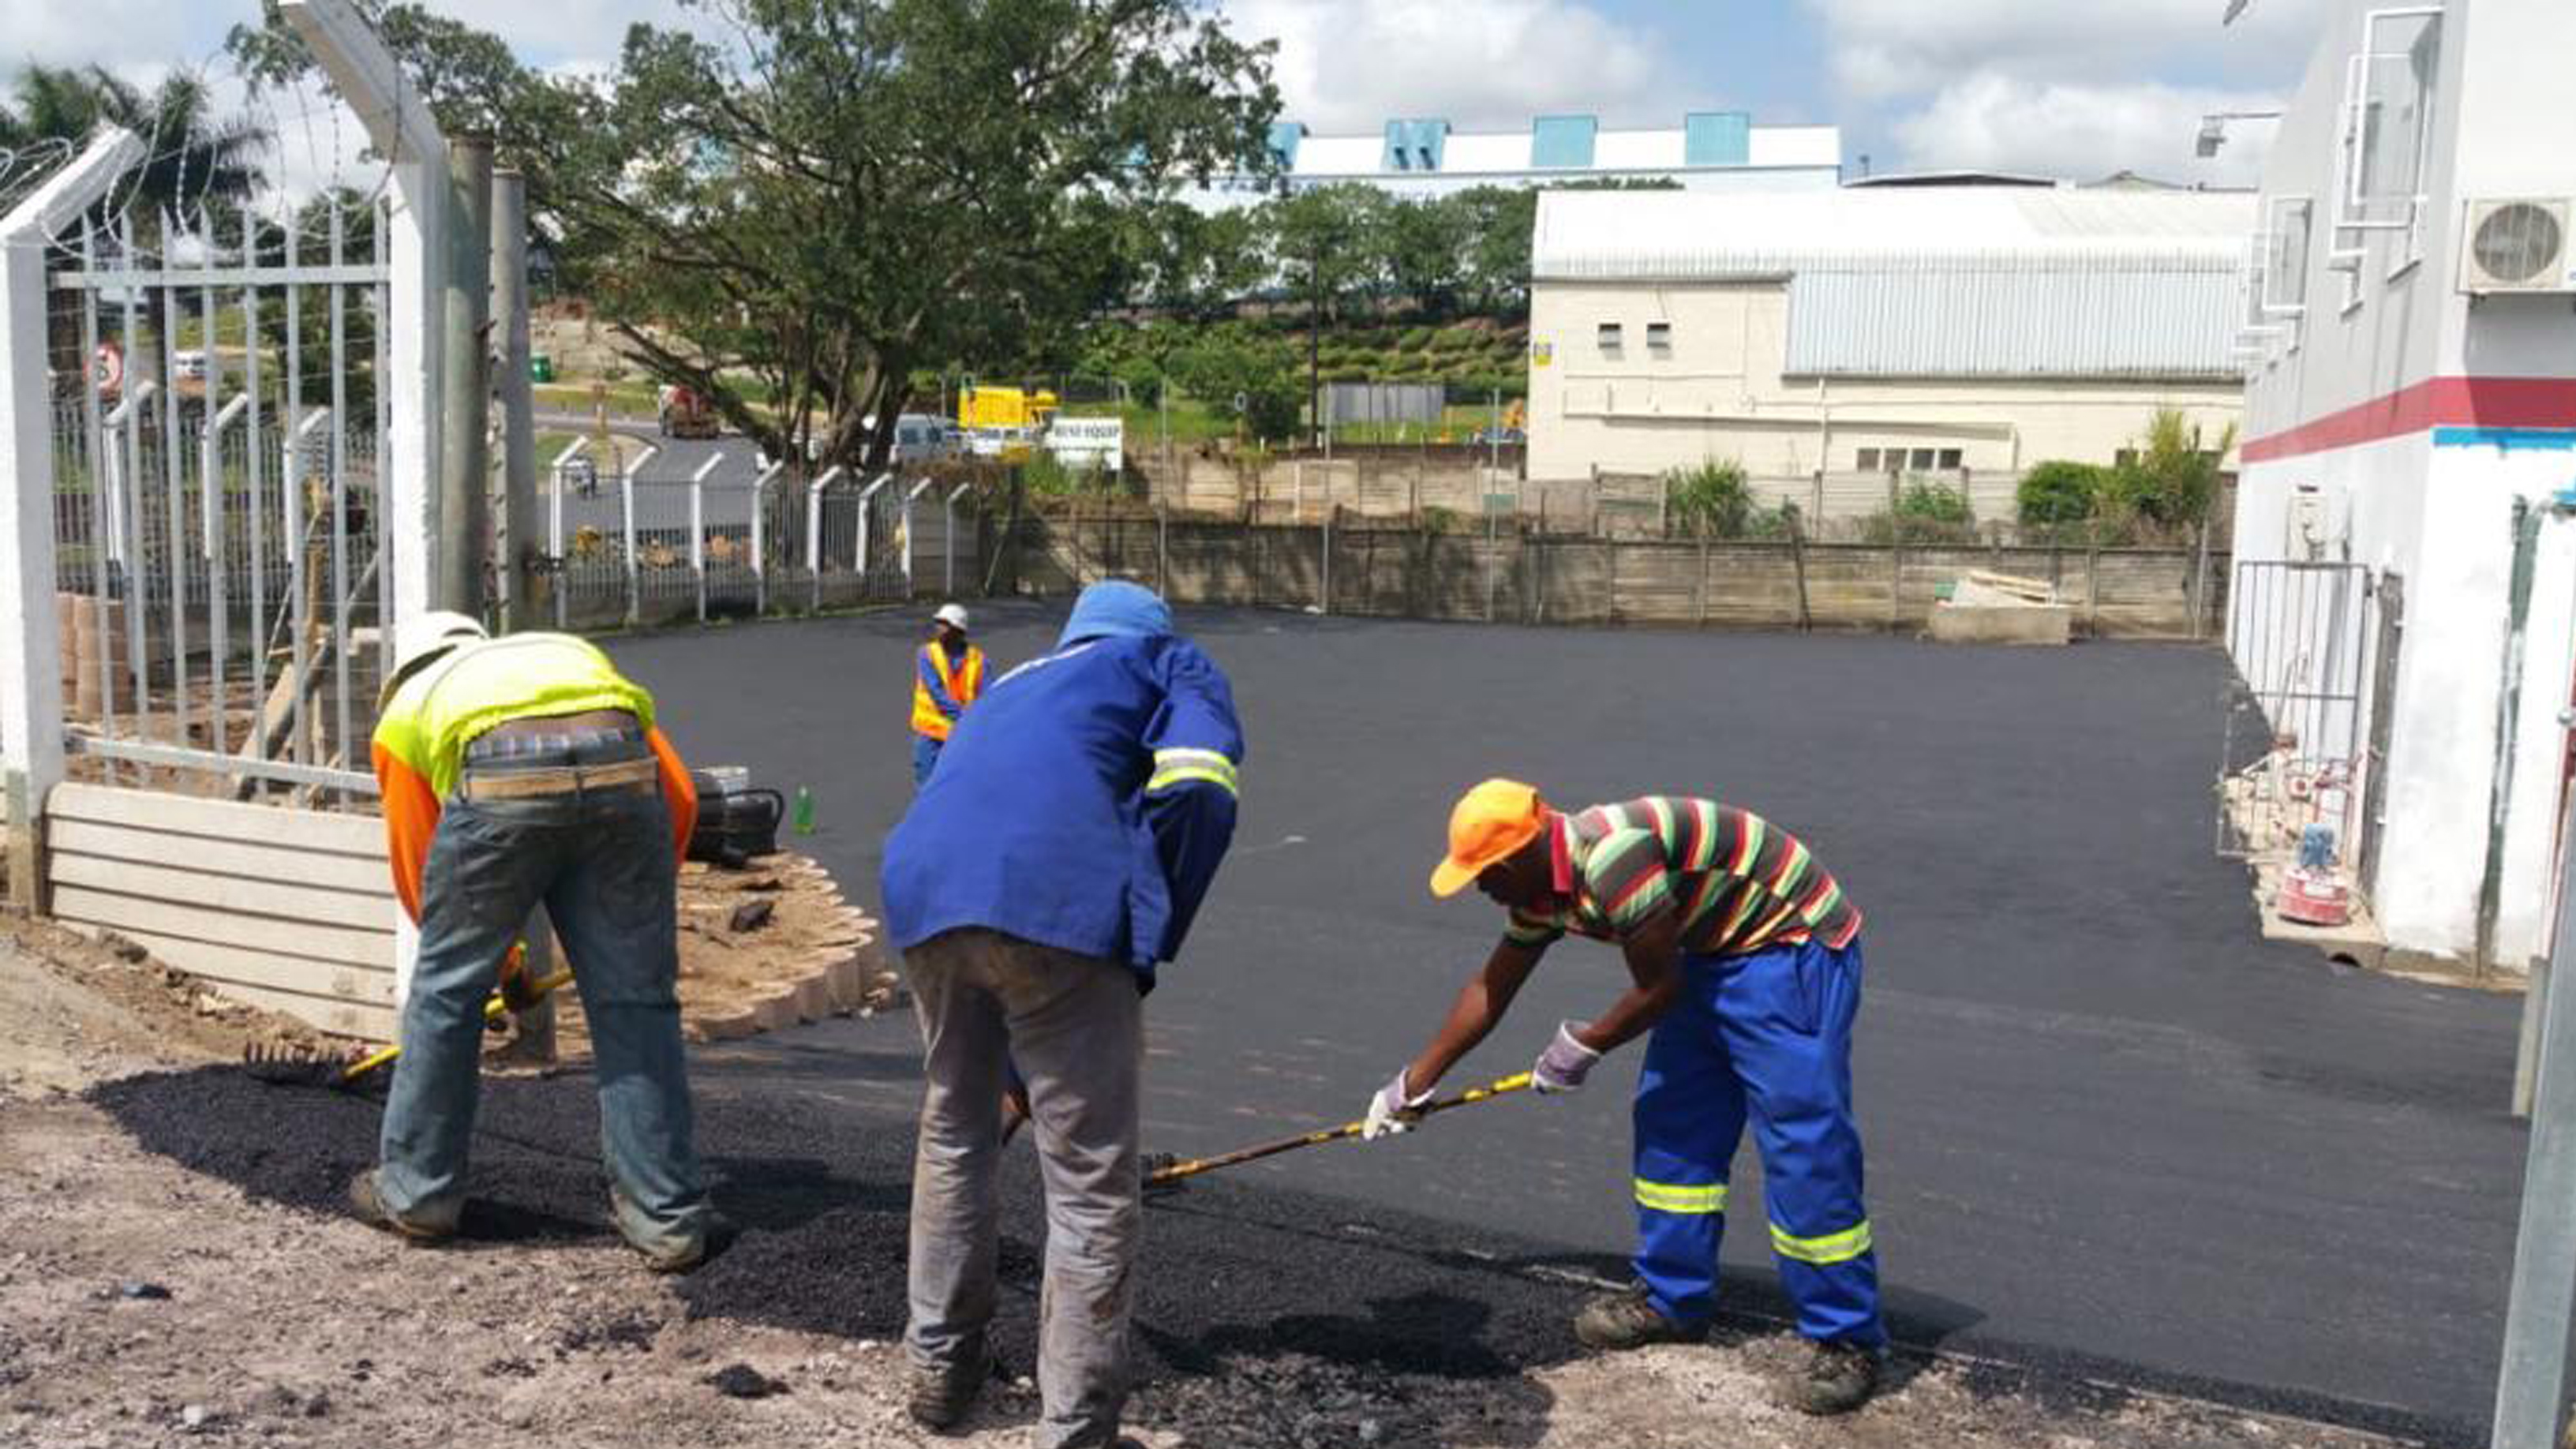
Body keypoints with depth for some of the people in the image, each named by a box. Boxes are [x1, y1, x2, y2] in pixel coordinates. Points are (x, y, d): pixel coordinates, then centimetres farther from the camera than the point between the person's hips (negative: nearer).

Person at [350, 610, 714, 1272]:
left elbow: (415, 865, 33)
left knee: (447, 989, 18)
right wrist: (643, 914, 40)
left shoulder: (407, 707, 35)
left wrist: (497, 961, 46)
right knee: (635, 1001, 11)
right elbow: (680, 799, 29)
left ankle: (417, 1192, 33)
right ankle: (668, 1219, 16)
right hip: (622, 769, 2)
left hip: (499, 779, -2)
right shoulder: (573, 652, 40)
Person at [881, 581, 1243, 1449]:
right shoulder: (1167, 660, 23)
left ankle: (940, 1367, 41)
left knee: (952, 1137, 27)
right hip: (1058, 898, -6)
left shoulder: (1010, 686, 40)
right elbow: (1197, 786, -2)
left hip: (921, 889, 6)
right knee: (1093, 1187, 6)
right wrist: (1148, 948, 6)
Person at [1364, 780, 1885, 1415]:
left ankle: (1849, 1342, 0)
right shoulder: (1543, 885, 1)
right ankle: (1673, 1297, 22)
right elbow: (1490, 989, 13)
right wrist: (1414, 1083, 18)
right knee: (1670, 1118, 10)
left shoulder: (1612, 859, -30)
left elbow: (1659, 987, -21)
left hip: (1793, 943, -10)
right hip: (1716, 951, 10)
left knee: (1804, 1139, -11)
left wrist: (1582, 1046, -5)